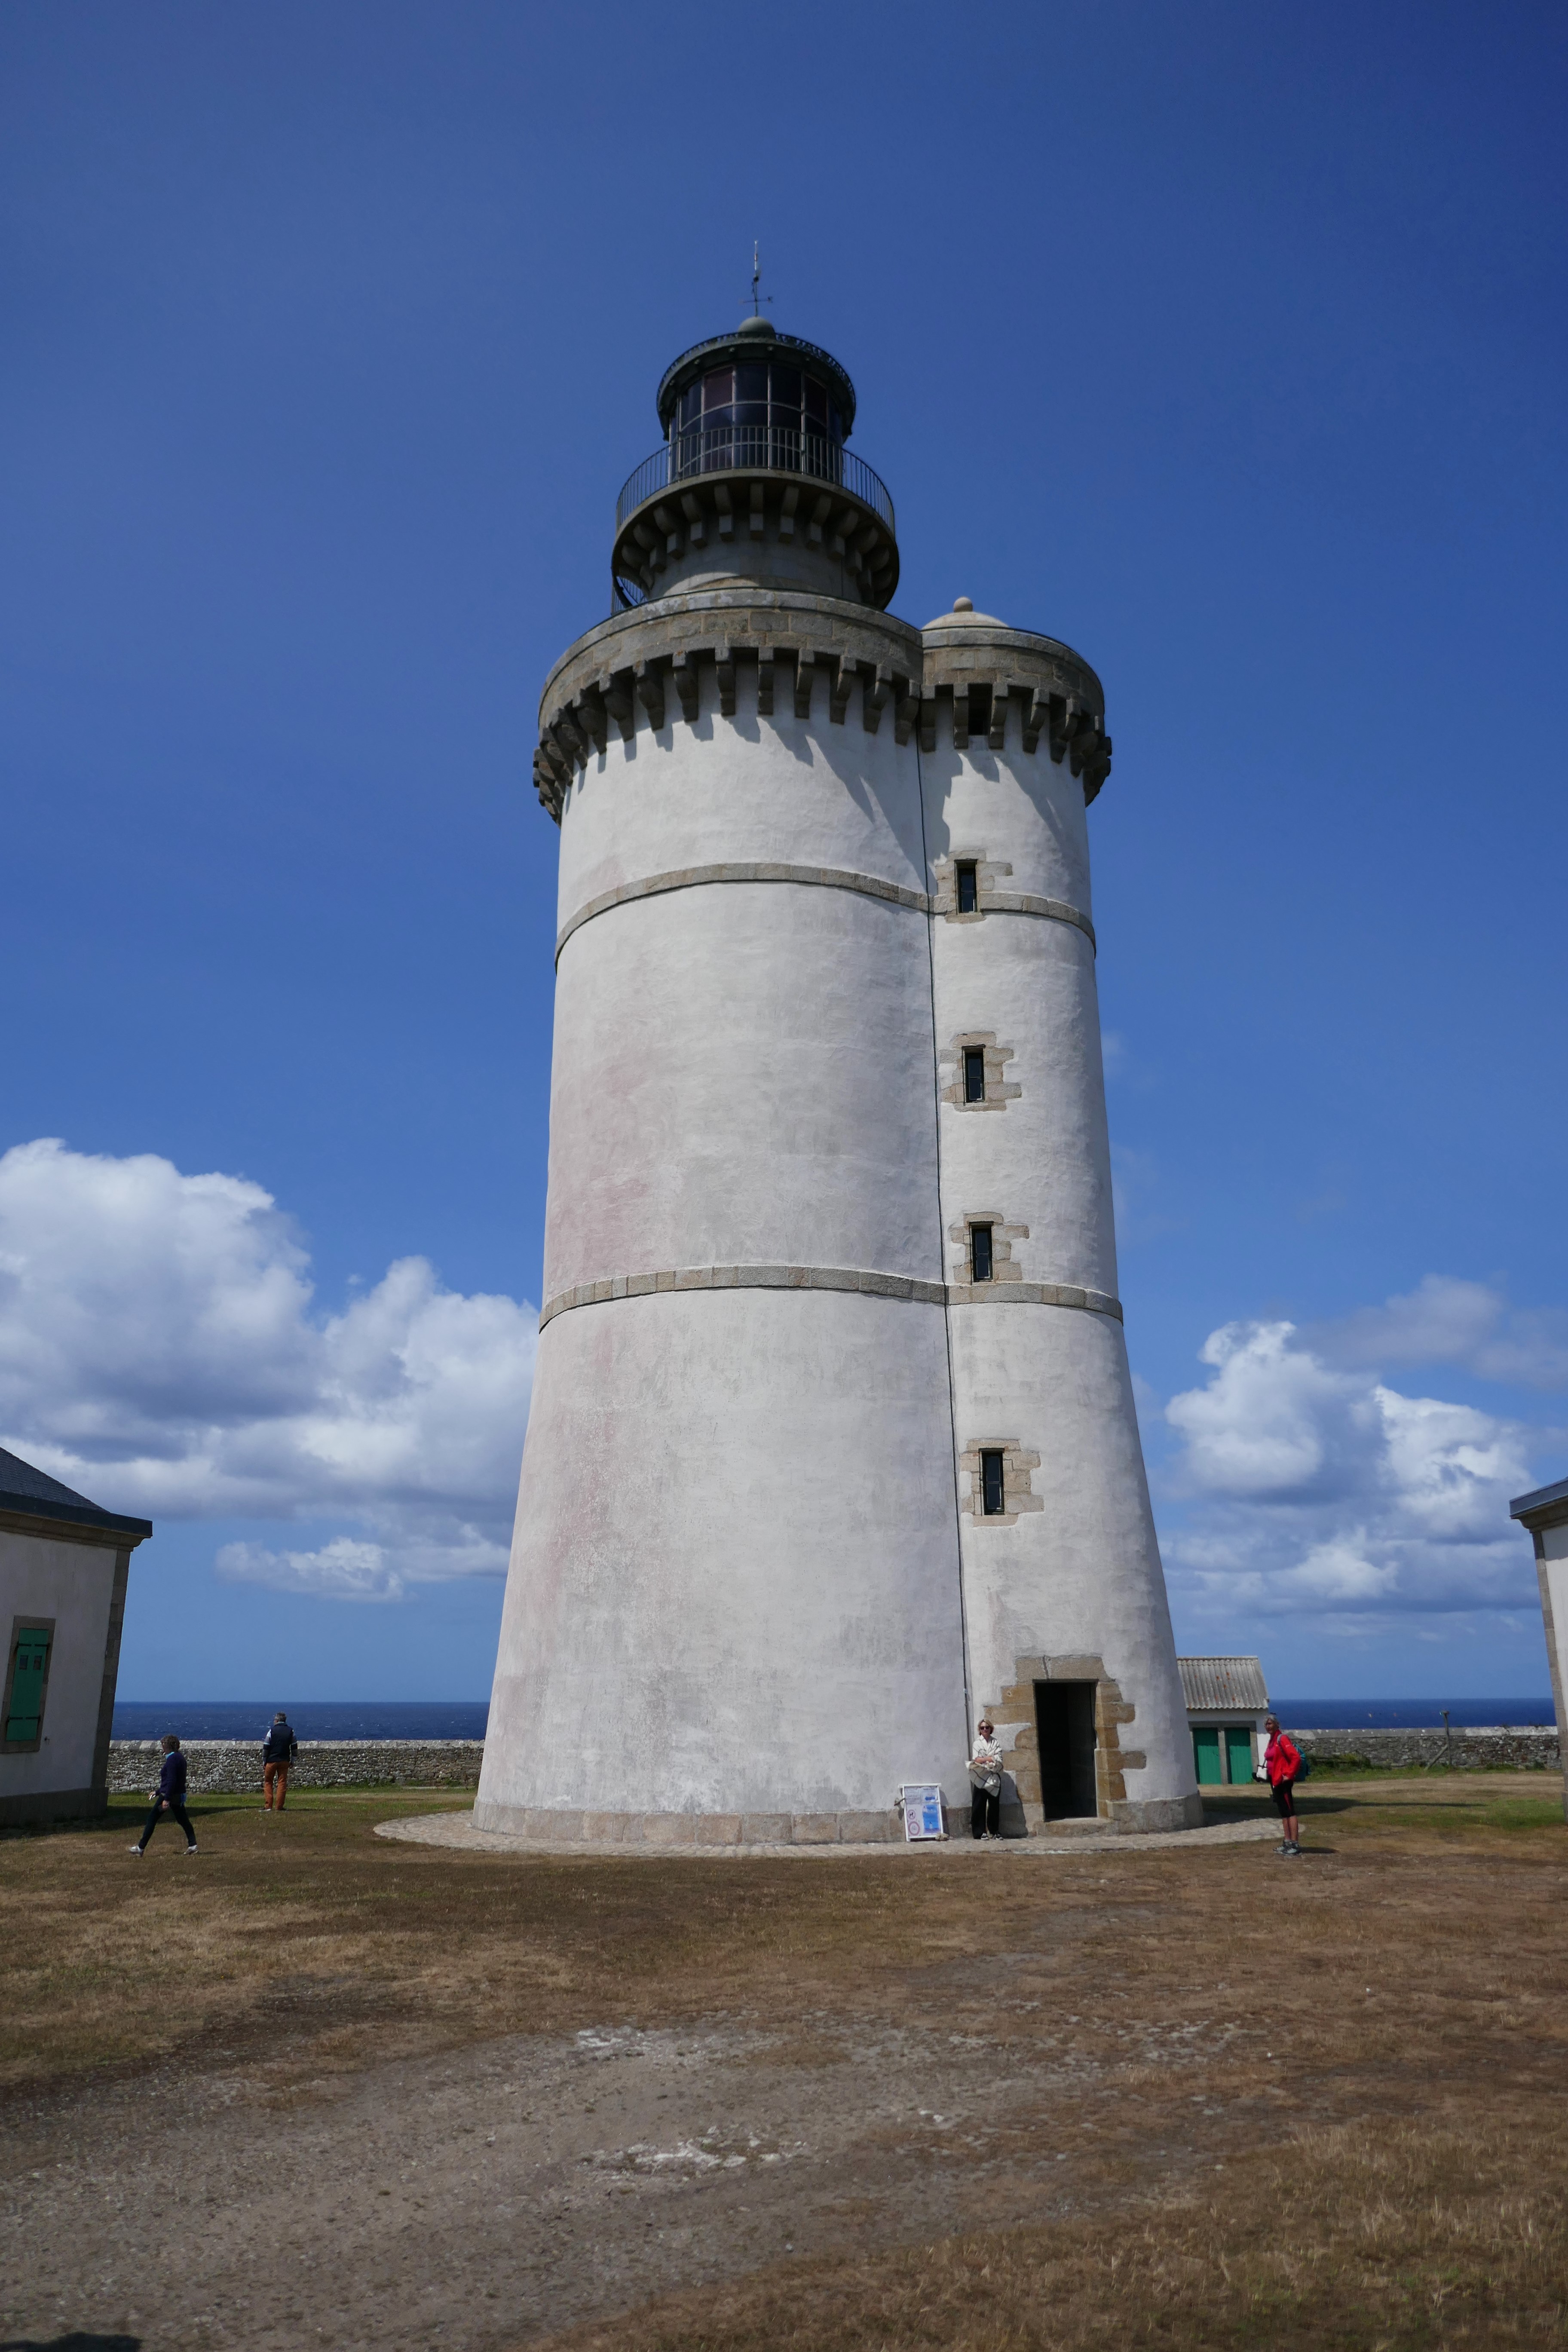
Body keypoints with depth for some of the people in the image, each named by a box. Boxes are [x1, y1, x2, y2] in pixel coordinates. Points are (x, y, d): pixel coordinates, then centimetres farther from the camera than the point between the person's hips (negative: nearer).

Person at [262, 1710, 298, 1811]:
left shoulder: (272, 1731, -5)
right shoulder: (291, 1731, 5)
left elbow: (266, 1748, -5)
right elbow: (295, 1748, 9)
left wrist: (264, 1761, 4)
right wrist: (292, 1760, 17)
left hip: (272, 1760, -2)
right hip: (285, 1761, 2)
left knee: (268, 1783, 8)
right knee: (282, 1783, 5)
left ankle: (268, 1806, 0)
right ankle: (280, 1807, 1)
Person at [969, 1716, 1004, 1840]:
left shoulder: (996, 1743, 10)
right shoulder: (977, 1743, 6)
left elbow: (999, 1760, -2)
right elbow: (976, 1760, -6)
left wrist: (984, 1760, -8)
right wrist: (991, 1758, -8)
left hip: (994, 1777, 2)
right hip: (981, 1777, -2)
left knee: (994, 1805, 3)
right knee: (979, 1806, -5)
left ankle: (995, 1831, 10)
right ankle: (980, 1832, -2)